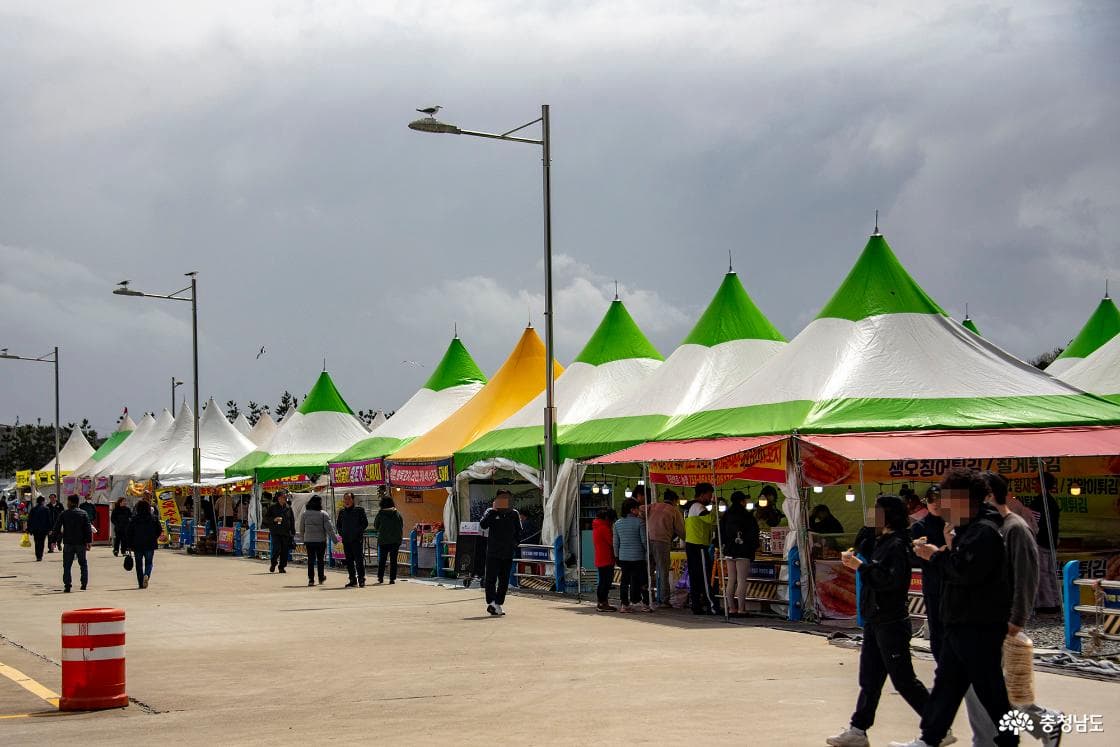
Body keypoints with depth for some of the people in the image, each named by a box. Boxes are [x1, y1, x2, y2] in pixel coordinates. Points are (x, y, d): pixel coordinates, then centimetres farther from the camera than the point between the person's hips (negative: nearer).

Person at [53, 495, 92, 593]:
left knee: (67, 565, 4)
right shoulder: (83, 514, 0)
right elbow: (88, 529, -4)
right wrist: (88, 542, -2)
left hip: (68, 543, -1)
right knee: (83, 564, 14)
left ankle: (67, 585, -4)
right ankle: (84, 584, 11)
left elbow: (56, 528, -1)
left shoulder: (63, 514, -1)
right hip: (80, 543, 1)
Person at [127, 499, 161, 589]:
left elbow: (129, 532, -3)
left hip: (137, 545, 0)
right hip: (150, 545, 0)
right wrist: (154, 538, 19)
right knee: (149, 563, 9)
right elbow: (159, 530, 3)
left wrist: (130, 544, 4)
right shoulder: (154, 518, -1)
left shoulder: (134, 519, -3)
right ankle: (146, 575, -21)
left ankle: (140, 583, 7)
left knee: (139, 564, 9)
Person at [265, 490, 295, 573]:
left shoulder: (289, 508, 10)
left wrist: (293, 532, 10)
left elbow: (292, 520, 16)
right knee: (277, 548, -12)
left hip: (286, 533, 3)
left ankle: (282, 567, 13)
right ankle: (273, 564, 10)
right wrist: (274, 519, -16)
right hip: (276, 532, -3)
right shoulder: (272, 507, 2)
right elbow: (266, 518, 2)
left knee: (285, 551, 2)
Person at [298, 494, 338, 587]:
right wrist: (335, 538, -5)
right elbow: (329, 528, -10)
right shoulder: (324, 514, -7)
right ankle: (321, 578, 20)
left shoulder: (304, 514, 1)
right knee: (320, 559, 12)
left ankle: (311, 579, -1)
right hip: (321, 540, -1)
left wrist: (303, 538, 21)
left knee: (310, 560, 5)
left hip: (309, 541, 1)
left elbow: (301, 529, 9)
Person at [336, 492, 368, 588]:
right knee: (349, 561, 7)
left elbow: (365, 523, -1)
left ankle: (361, 580, -4)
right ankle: (353, 580, 13)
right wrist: (341, 533, 8)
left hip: (357, 539, -5)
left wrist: (358, 531, -9)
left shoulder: (359, 510, 0)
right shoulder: (342, 512, 14)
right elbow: (339, 525, 23)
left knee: (359, 560, -7)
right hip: (346, 540, 5)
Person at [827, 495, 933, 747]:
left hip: (891, 623, -9)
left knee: (903, 679, -3)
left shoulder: (897, 545, -15)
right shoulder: (882, 542, 14)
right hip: (874, 622, 9)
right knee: (869, 679, 10)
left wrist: (860, 566, -23)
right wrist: (855, 562, 4)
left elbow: (890, 581, -26)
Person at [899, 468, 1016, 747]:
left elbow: (967, 573, -26)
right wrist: (940, 554, 0)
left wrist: (938, 556, -12)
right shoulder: (967, 530, 15)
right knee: (945, 682, 13)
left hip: (980, 627, -10)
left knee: (988, 687, -1)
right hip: (960, 624, 10)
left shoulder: (985, 532, -18)